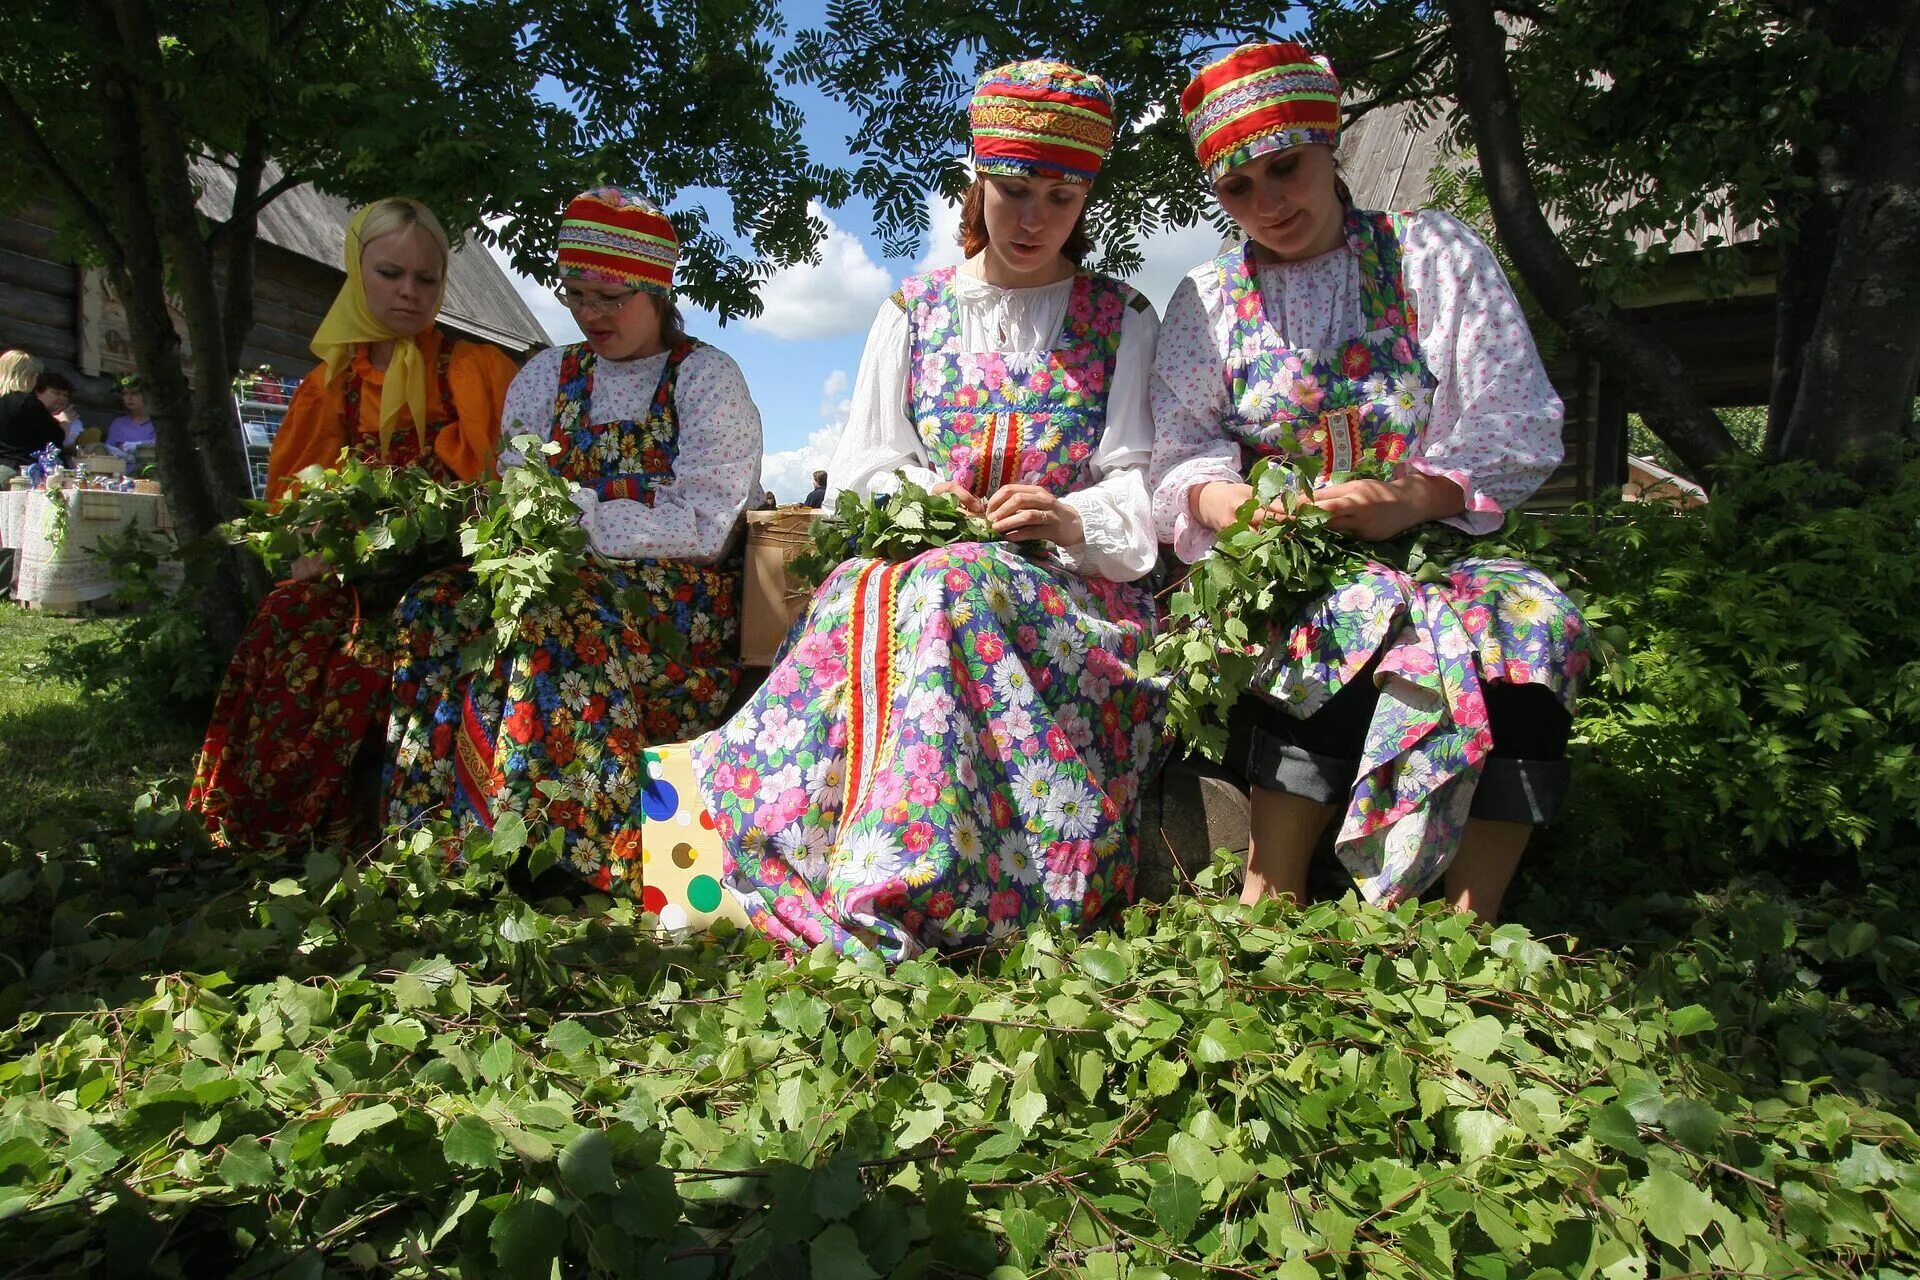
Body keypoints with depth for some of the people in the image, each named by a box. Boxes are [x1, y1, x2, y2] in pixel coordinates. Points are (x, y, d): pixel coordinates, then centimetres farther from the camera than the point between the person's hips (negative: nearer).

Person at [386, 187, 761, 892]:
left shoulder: (706, 377, 0)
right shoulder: (545, 376, 16)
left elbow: (703, 527, -11)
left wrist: (577, 515, -18)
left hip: (676, 595, -5)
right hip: (559, 577, 5)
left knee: (563, 621, -35)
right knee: (435, 607, -22)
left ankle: (563, 846, -27)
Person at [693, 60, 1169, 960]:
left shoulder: (1121, 321, 15)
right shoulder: (912, 315, 18)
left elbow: (1141, 488, 5)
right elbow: (864, 475, 11)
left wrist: (1069, 519, -17)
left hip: (1077, 589, -2)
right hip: (918, 563, 2)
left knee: (954, 592, -36)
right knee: (859, 597, -34)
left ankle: (904, 887, -40)